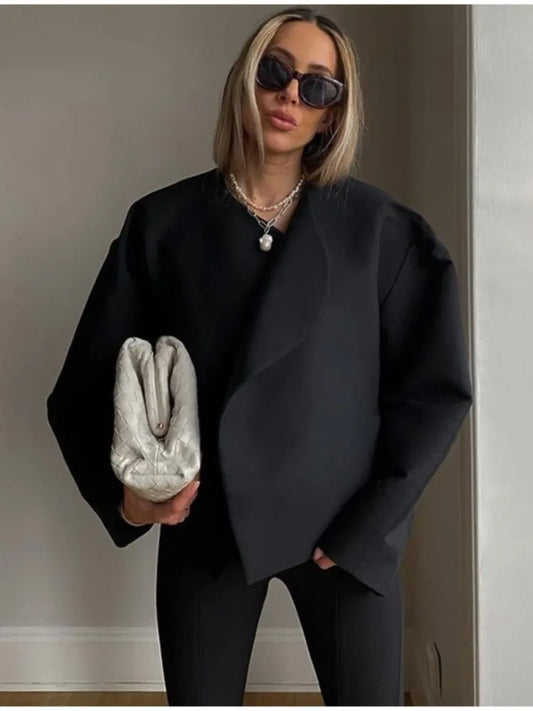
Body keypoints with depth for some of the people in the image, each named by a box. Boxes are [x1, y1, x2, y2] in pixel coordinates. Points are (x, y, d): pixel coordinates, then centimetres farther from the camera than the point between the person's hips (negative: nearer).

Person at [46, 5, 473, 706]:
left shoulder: (378, 227, -2)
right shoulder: (164, 223, -1)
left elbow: (434, 386, -1)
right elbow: (90, 384, 1)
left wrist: (365, 523, -7)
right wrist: (123, 496, -15)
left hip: (347, 529, 0)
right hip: (205, 528, 1)